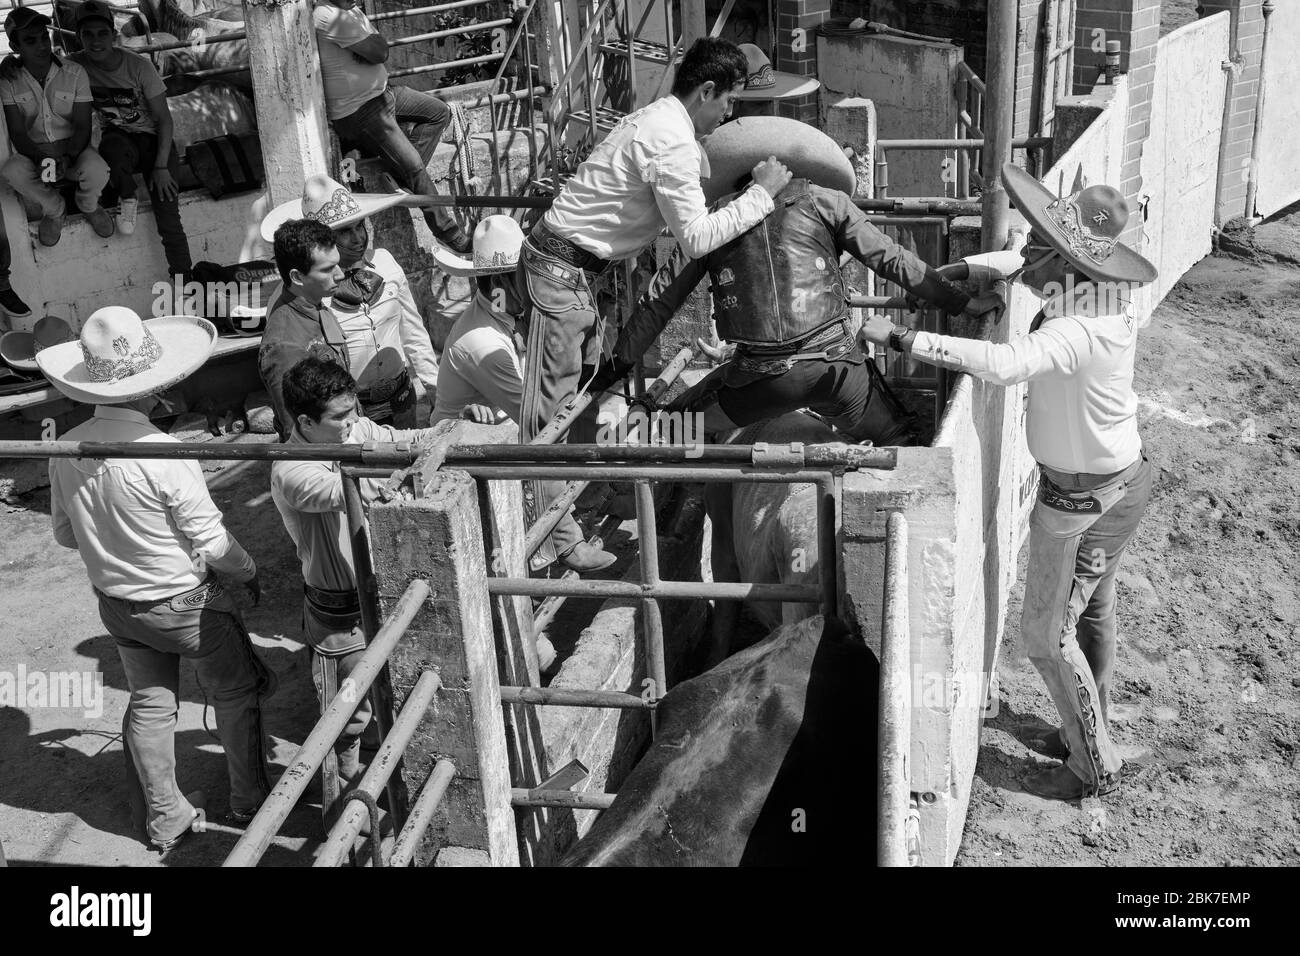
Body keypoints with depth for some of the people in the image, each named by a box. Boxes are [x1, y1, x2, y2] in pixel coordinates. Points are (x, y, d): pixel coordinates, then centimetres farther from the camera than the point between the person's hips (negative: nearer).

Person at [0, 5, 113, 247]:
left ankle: (88, 206, 3)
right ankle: (54, 209, -1)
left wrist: (68, 158, -28)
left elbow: (82, 126, -8)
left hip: (73, 146, -1)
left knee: (96, 171, -35)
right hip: (35, 151, 1)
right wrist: (40, 159, -29)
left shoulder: (74, 73, -10)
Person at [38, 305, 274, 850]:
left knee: (149, 705, 20)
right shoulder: (163, 454, -29)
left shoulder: (66, 449, -11)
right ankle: (250, 801, 30)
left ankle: (163, 820, 33)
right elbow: (212, 543, -21)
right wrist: (249, 574, -1)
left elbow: (64, 534, 4)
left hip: (116, 602, 6)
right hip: (184, 602, -5)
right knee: (236, 694, 16)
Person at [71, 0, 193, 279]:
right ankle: (127, 198, -12)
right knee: (111, 145, -39)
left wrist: (161, 167, -18)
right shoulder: (77, 65, -6)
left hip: (152, 139, -2)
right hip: (118, 139, 2)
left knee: (168, 220, -17)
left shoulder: (139, 66, -13)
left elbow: (164, 118, -12)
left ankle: (183, 285, -8)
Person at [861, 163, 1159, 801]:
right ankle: (1091, 729, 45)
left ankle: (1096, 768, 21)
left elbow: (1004, 364, -51)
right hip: (1121, 476, 10)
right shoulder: (1088, 290, -5)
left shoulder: (1081, 330, -34)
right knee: (1092, 610, 25)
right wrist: (956, 271, -4)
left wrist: (901, 338, -48)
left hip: (1082, 499, -10)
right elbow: (1016, 264, 12)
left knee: (1048, 635, 4)